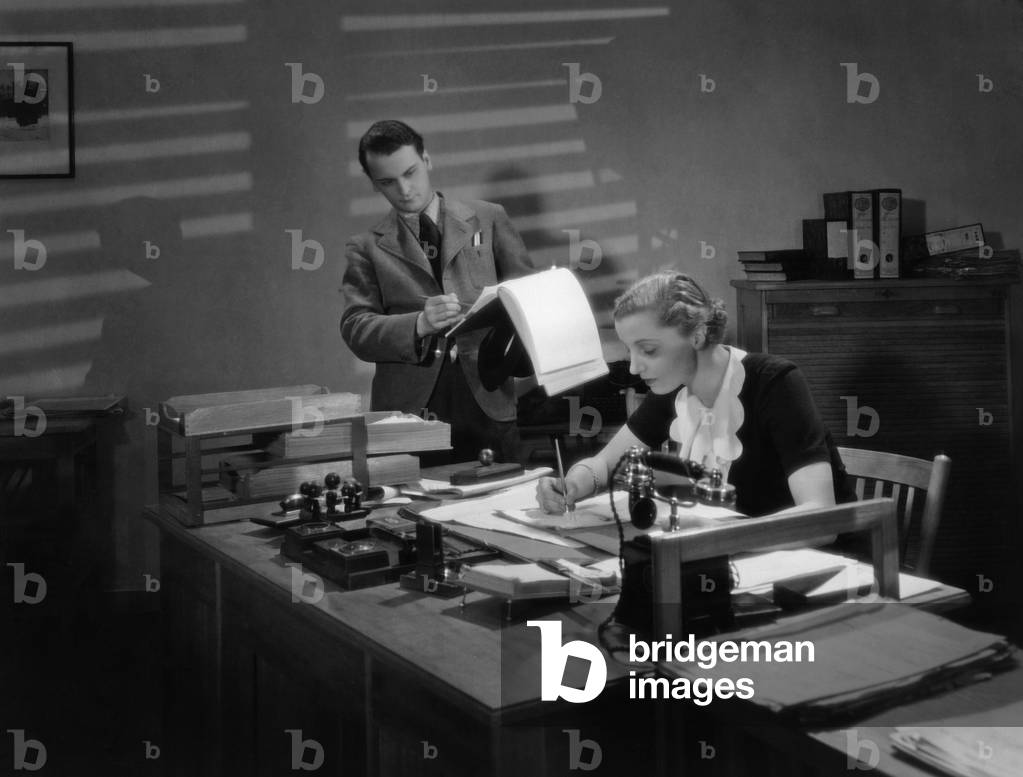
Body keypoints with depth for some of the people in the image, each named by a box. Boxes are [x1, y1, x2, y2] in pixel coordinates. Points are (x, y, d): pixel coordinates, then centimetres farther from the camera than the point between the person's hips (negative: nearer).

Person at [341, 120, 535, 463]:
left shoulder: (488, 219, 12)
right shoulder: (366, 248, 9)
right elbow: (356, 329, -1)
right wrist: (419, 325, -18)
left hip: (488, 403, 1)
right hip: (408, 409, -1)